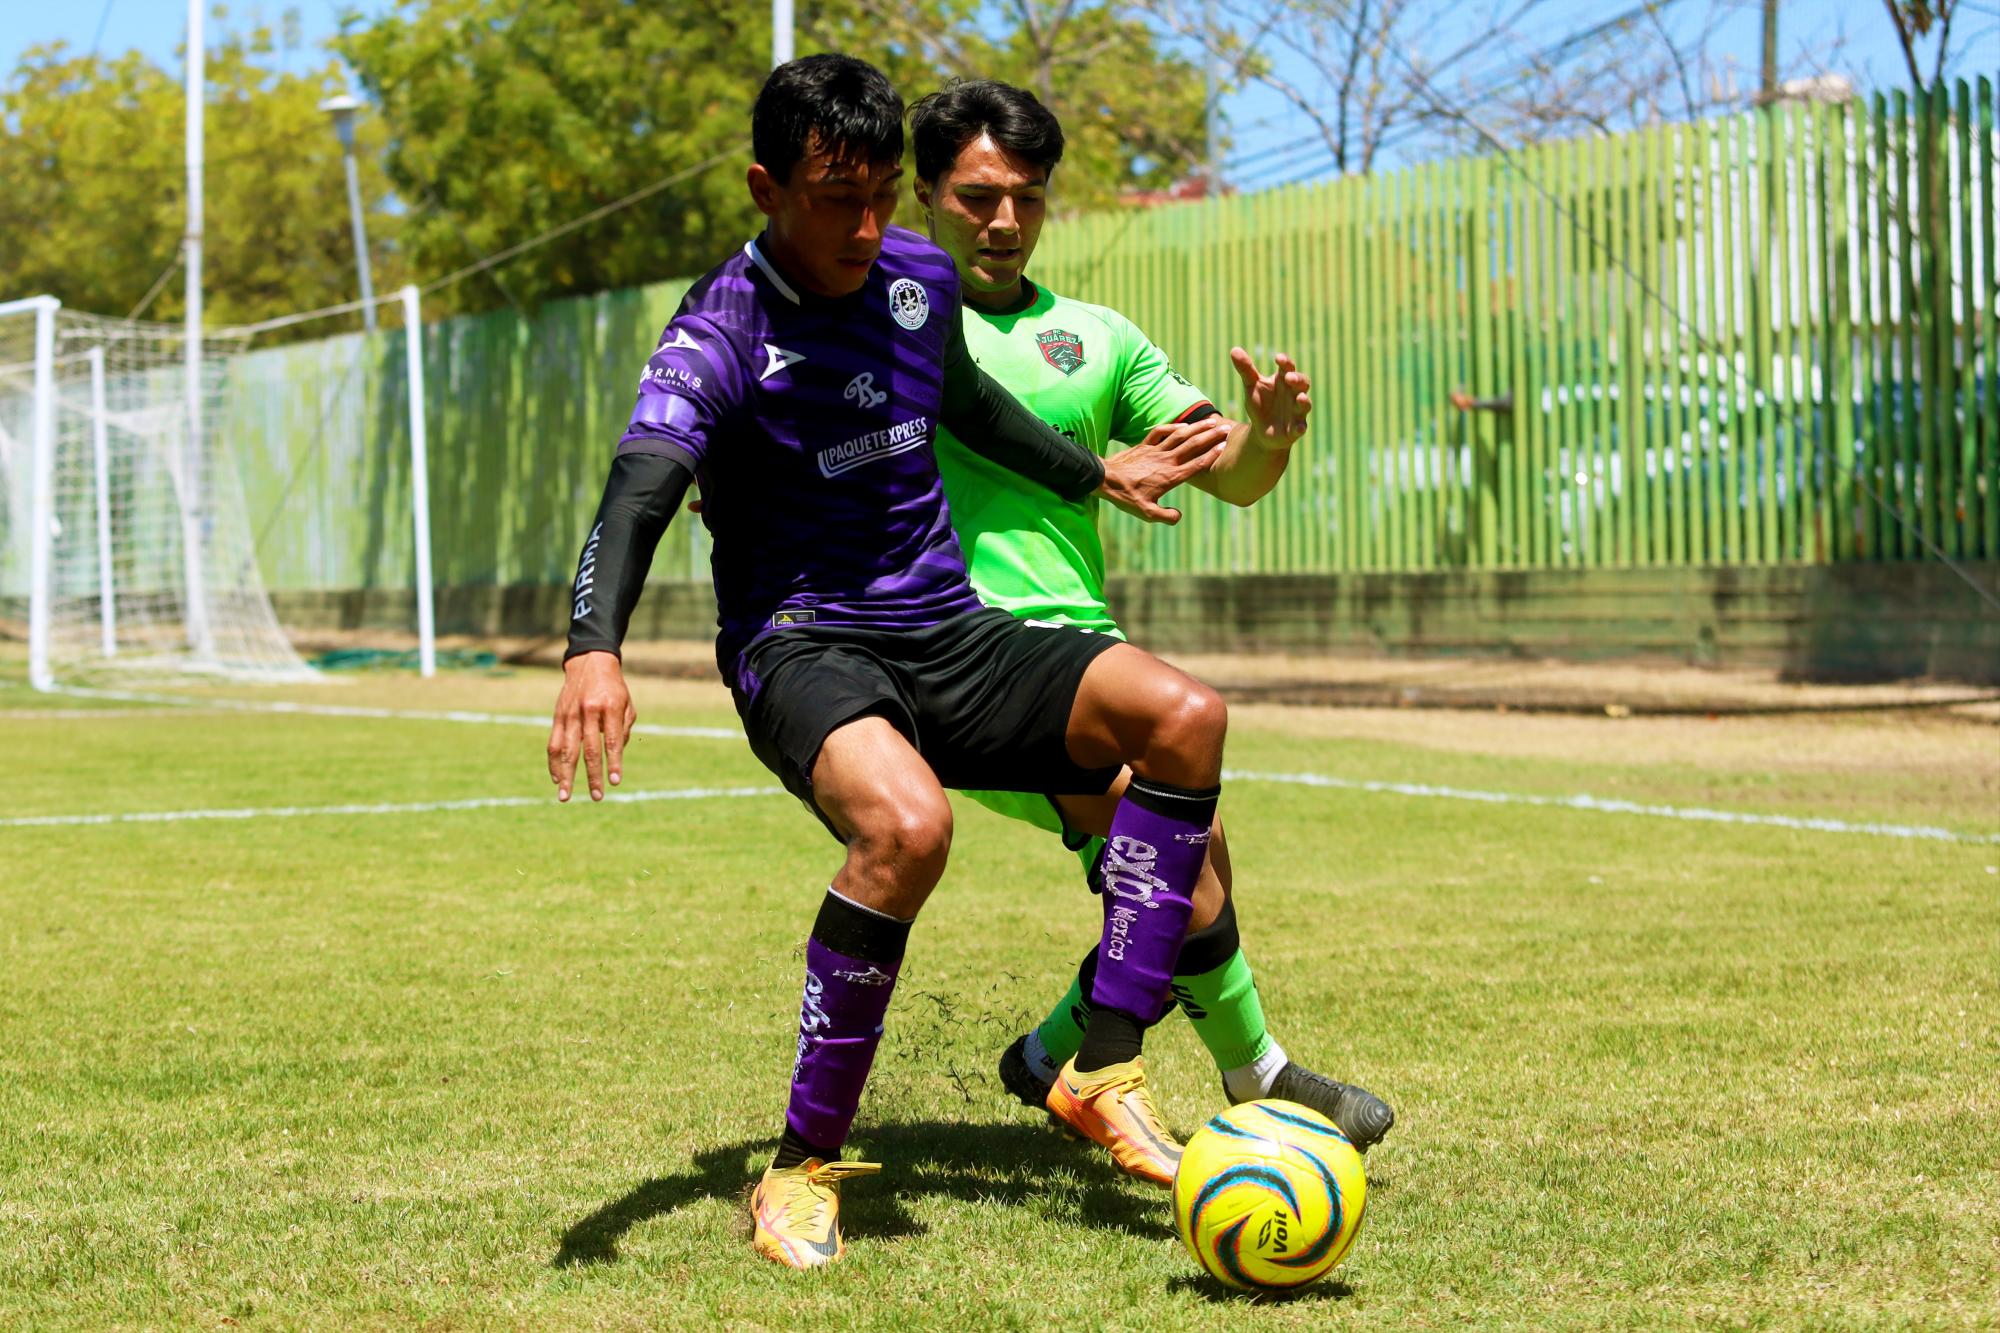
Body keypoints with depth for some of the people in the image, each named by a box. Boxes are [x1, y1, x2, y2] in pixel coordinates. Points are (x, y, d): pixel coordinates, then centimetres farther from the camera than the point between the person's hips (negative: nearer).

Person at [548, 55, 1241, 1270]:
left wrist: (1096, 476, 39)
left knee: (1184, 717, -17)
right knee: (907, 823, -38)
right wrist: (594, 647, -49)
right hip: (802, 648, -6)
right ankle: (806, 1166, -20)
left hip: (946, 634, 6)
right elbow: (640, 490, -31)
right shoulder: (720, 336, -13)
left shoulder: (921, 278, 7)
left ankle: (1106, 1076, -11)